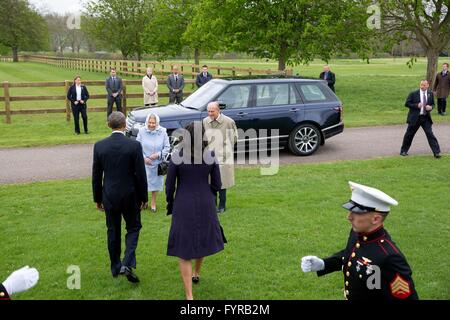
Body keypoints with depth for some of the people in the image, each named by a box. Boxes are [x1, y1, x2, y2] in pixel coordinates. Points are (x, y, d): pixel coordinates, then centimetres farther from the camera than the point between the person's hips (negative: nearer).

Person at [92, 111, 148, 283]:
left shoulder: (99, 146, -6)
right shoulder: (134, 145, -14)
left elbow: (96, 176, 0)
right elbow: (140, 175, -10)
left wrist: (97, 198, 12)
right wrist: (144, 198, 2)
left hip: (109, 196, 3)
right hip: (130, 196, -2)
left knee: (113, 231, 16)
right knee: (133, 228, 13)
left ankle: (116, 267, 26)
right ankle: (127, 264, -5)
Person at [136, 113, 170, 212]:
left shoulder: (162, 132, -8)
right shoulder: (142, 131, -8)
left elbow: (167, 147, -2)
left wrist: (158, 154, -16)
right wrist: (143, 157, -15)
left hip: (157, 163, 1)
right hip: (144, 163, -1)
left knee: (155, 183, 12)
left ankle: (153, 203, 29)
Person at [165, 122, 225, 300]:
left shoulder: (176, 157, -12)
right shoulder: (211, 156, -6)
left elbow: (169, 187, -7)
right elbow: (217, 185, 0)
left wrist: (170, 204, 12)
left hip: (183, 207, -3)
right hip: (206, 205, 3)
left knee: (184, 252, 4)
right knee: (202, 240, 28)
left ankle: (189, 296, 0)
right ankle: (196, 274, 50)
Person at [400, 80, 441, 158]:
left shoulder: (430, 94, 5)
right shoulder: (413, 94, -6)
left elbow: (432, 104, 17)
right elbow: (407, 104, -5)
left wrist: (431, 107, -8)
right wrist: (417, 105, -19)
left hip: (426, 118, 2)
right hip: (415, 117, -2)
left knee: (430, 134, -5)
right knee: (409, 134, 8)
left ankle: (436, 152, -3)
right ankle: (403, 151, 23)